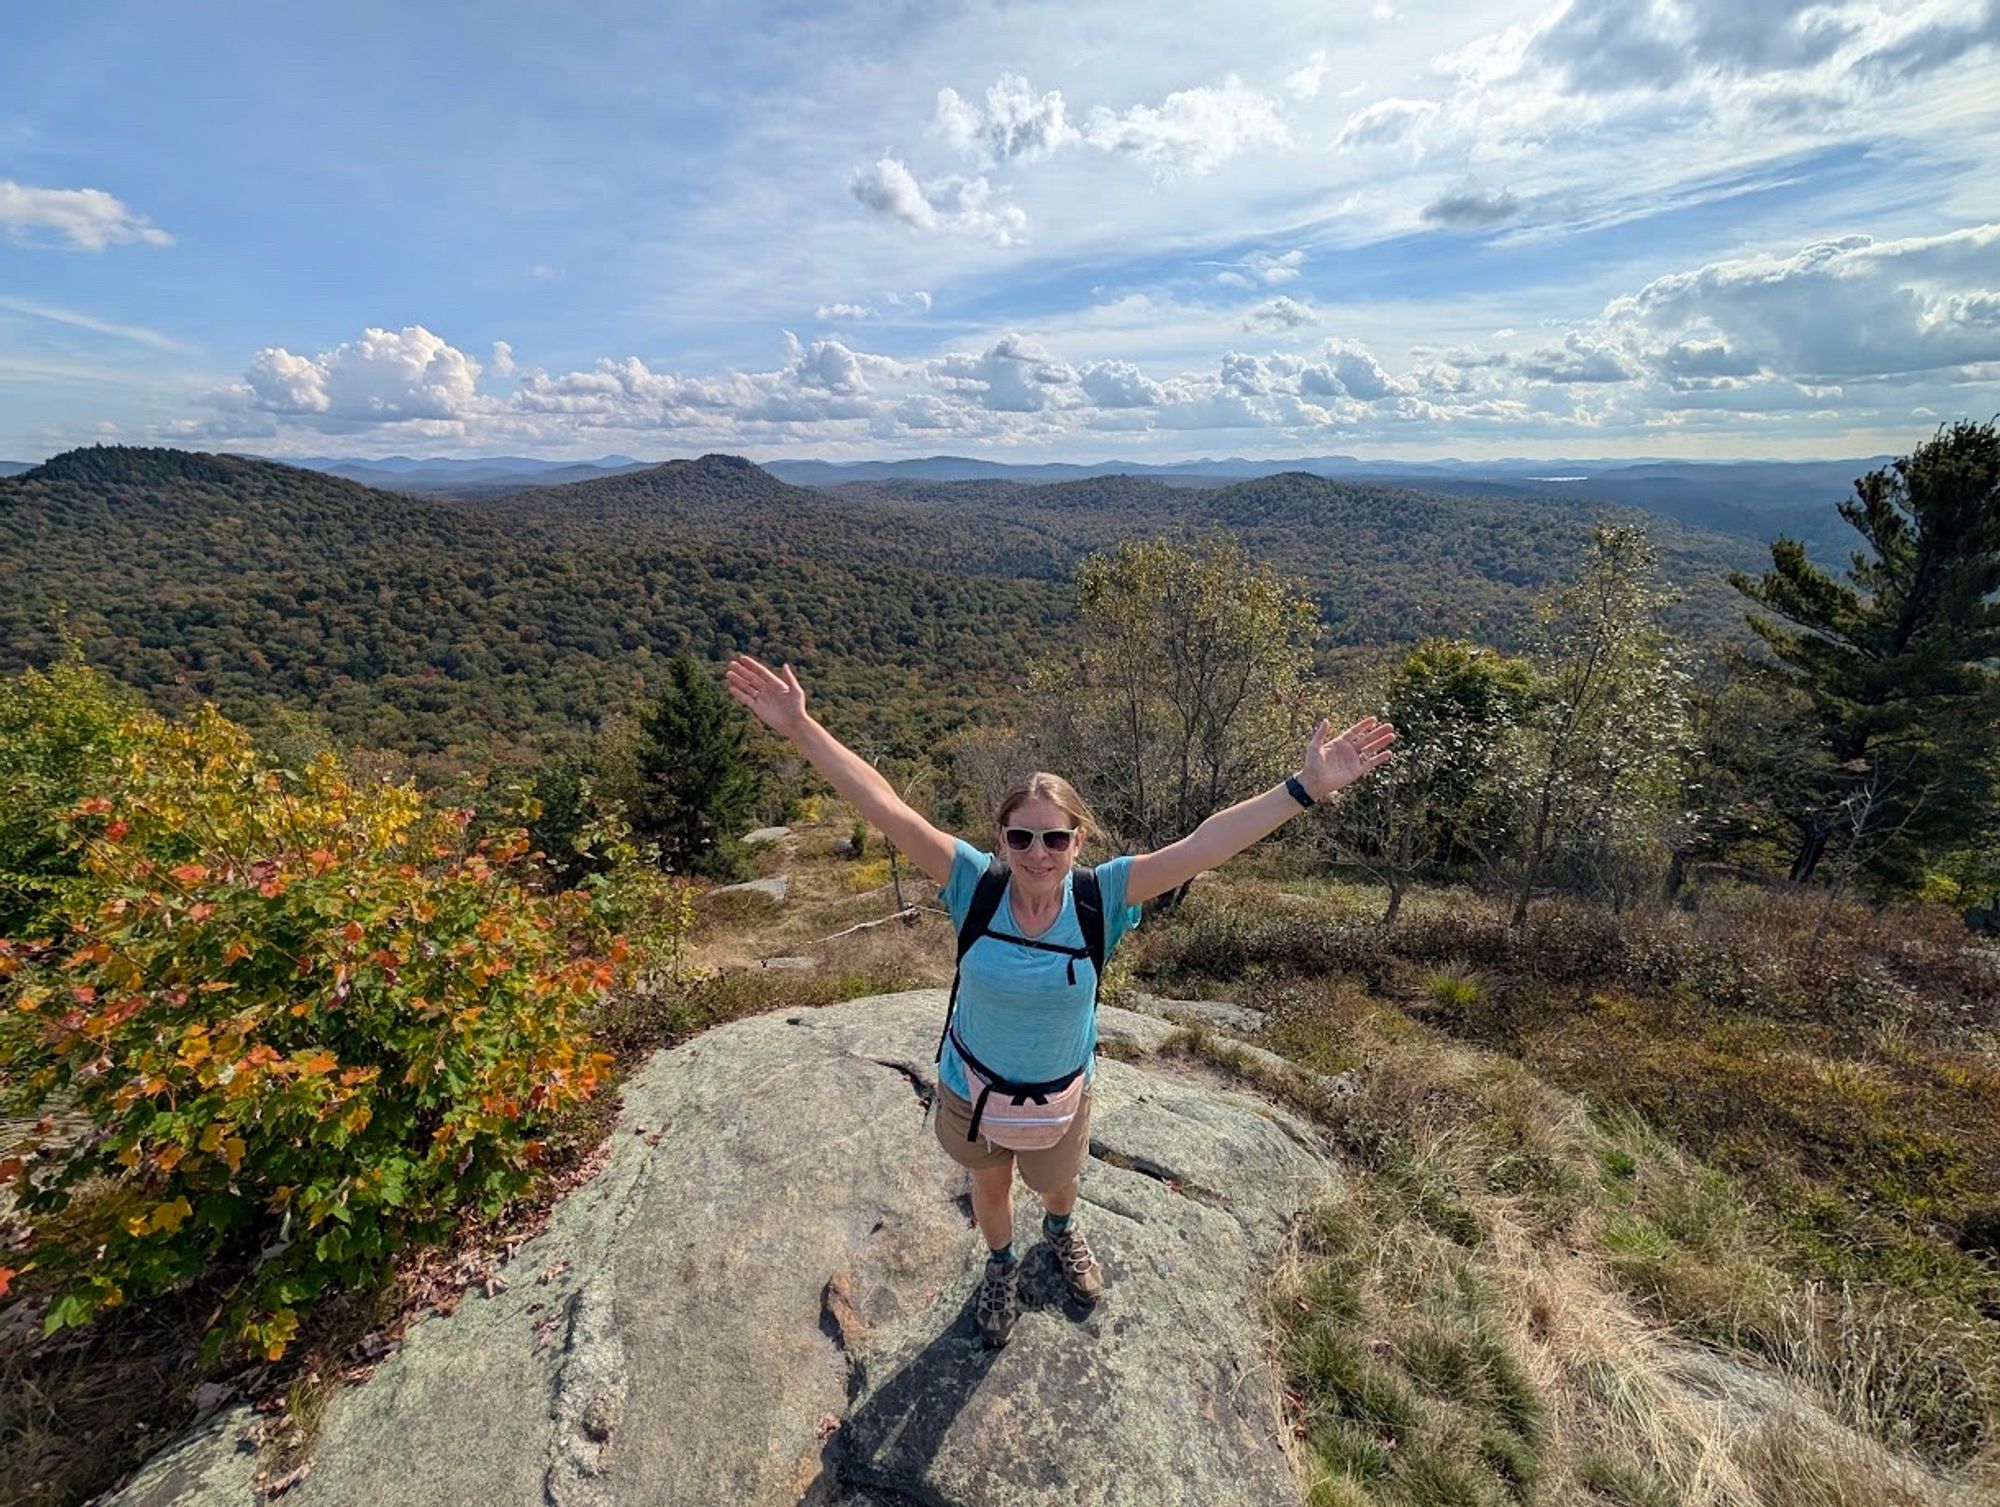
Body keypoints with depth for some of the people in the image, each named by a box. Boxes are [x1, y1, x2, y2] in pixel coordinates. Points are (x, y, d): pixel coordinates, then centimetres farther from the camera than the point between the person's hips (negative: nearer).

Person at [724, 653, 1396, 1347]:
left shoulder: (1100, 898, -26)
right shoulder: (977, 885, -27)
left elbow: (1200, 848, -35)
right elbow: (885, 807, -33)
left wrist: (1306, 787, -41)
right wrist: (798, 728, -37)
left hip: (1060, 1097, 1)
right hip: (971, 1088, 0)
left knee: (1058, 1187, 31)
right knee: (989, 1189, 28)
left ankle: (1061, 1231, 69)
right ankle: (1001, 1266, 63)